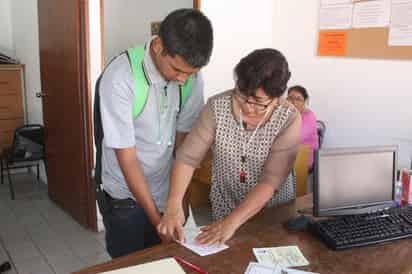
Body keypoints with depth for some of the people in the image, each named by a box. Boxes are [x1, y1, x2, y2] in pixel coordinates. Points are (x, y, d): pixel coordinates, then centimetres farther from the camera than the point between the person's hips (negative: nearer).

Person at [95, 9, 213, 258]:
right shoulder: (120, 78, -25)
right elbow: (127, 158, -21)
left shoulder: (192, 78, -11)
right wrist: (155, 218, -17)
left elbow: (184, 140, -1)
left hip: (169, 193, 4)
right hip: (125, 197, -3)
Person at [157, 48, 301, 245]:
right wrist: (174, 206, -28)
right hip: (224, 210, 1)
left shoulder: (289, 120, -19)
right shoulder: (217, 107, -15)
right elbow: (187, 158, -15)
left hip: (276, 214, 0)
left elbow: (271, 180, -23)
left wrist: (232, 222, -30)